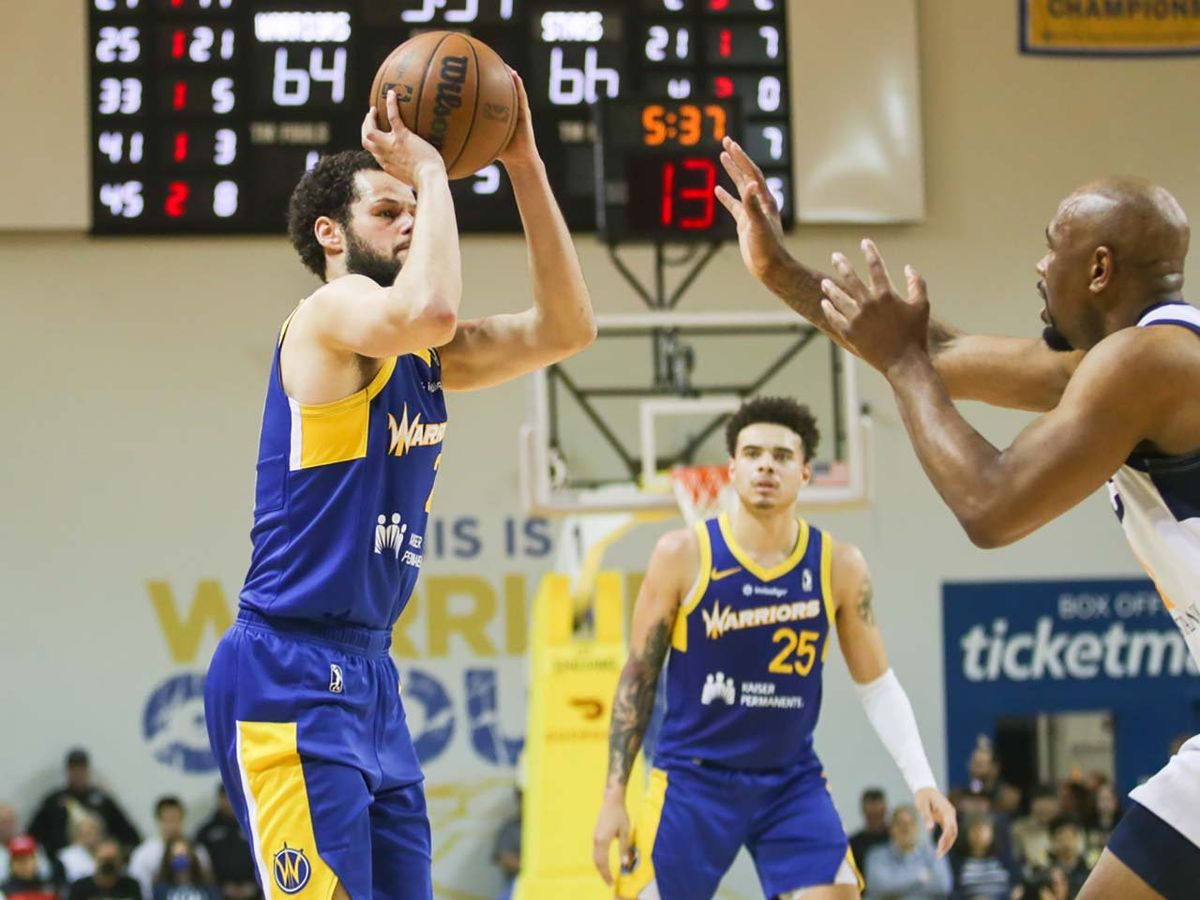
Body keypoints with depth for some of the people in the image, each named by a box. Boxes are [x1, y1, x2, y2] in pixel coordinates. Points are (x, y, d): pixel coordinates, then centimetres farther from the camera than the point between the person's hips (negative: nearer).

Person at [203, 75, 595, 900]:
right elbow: (429, 309, -31)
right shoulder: (328, 317, -9)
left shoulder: (425, 357, 15)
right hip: (288, 673, -9)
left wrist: (524, 166, 5)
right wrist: (430, 169, -17)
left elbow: (567, 328, 10)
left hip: (367, 674, 9)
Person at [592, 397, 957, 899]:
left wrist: (921, 781, -7)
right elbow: (638, 678, -2)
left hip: (792, 783, 2)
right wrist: (614, 795, -5)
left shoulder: (839, 566, -4)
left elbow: (876, 685, 5)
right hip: (692, 779, -2)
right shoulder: (683, 556, -9)